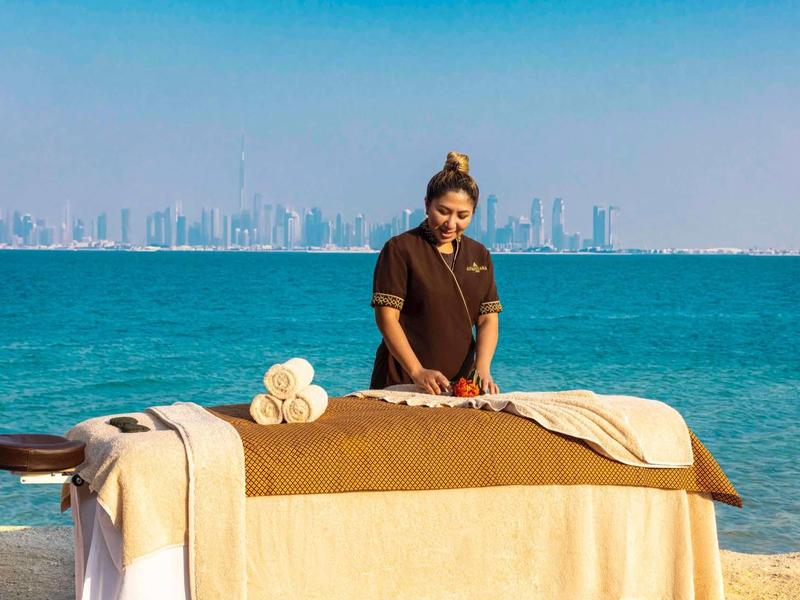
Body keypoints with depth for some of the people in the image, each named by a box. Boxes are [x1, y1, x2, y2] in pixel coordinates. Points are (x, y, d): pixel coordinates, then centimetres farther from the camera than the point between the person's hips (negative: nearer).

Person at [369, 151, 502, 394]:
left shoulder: (480, 256, 11)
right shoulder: (399, 249, -5)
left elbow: (488, 319, 5)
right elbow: (386, 317, -12)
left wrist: (482, 369, -13)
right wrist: (417, 372, -24)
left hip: (461, 381, 4)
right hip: (402, 382, -4)